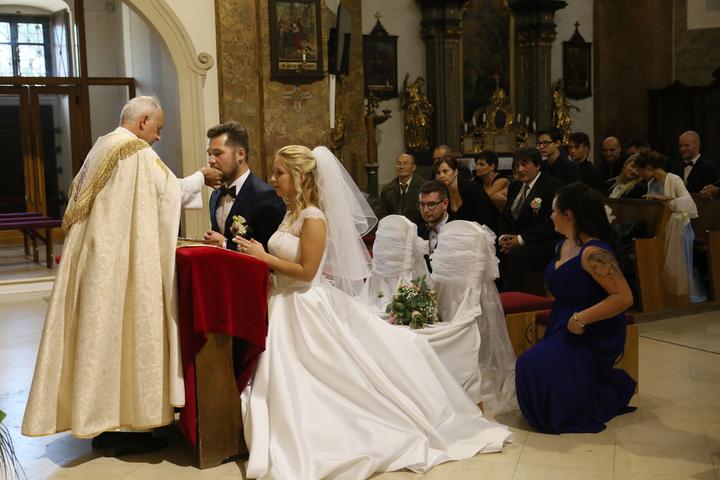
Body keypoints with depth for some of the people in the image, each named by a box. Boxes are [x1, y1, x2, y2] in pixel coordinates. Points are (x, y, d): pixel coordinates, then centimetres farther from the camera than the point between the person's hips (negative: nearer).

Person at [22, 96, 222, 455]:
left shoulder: (101, 148, 16)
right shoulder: (138, 152, -12)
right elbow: (171, 191, -8)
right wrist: (200, 178, 7)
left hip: (94, 257, 9)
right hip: (122, 261, -9)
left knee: (99, 331, 11)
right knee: (126, 333, -2)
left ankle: (100, 421, 19)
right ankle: (121, 426, 5)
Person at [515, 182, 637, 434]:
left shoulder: (593, 252, -21)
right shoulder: (563, 246, 8)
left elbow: (624, 297, -27)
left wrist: (581, 319, -24)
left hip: (591, 335, -9)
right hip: (564, 328, 9)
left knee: (534, 367, -22)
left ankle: (615, 391, 3)